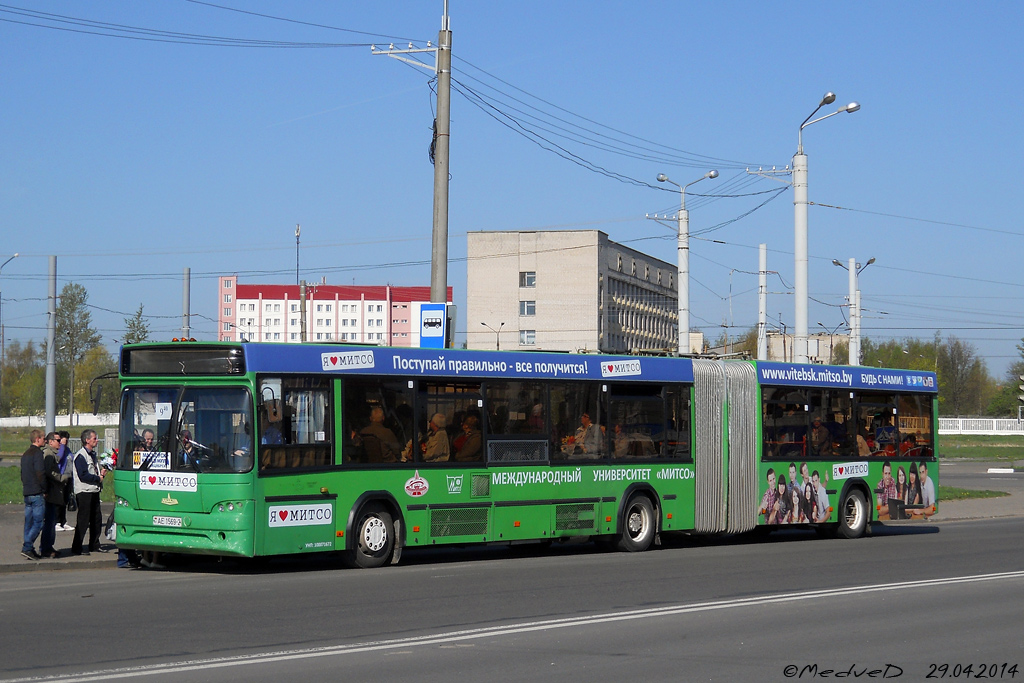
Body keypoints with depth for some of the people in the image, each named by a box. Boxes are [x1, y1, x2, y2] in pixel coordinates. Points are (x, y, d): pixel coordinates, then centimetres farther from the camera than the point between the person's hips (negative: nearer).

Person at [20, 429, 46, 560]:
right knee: (38, 523, -8)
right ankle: (27, 548, -14)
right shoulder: (38, 453, -11)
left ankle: (28, 549, 10)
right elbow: (40, 473, -17)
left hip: (27, 492, 9)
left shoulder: (25, 454, 17)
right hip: (37, 493, -9)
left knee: (29, 522, 10)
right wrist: (44, 490, -9)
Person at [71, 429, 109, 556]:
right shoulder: (81, 455, -12)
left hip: (94, 491, 9)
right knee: (83, 521, -8)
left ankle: (94, 545, 22)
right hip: (84, 492, -9)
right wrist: (98, 478, -13)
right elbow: (83, 476, -19)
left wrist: (101, 473, 9)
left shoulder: (92, 454, 18)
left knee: (97, 519, 12)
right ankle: (76, 548, -3)